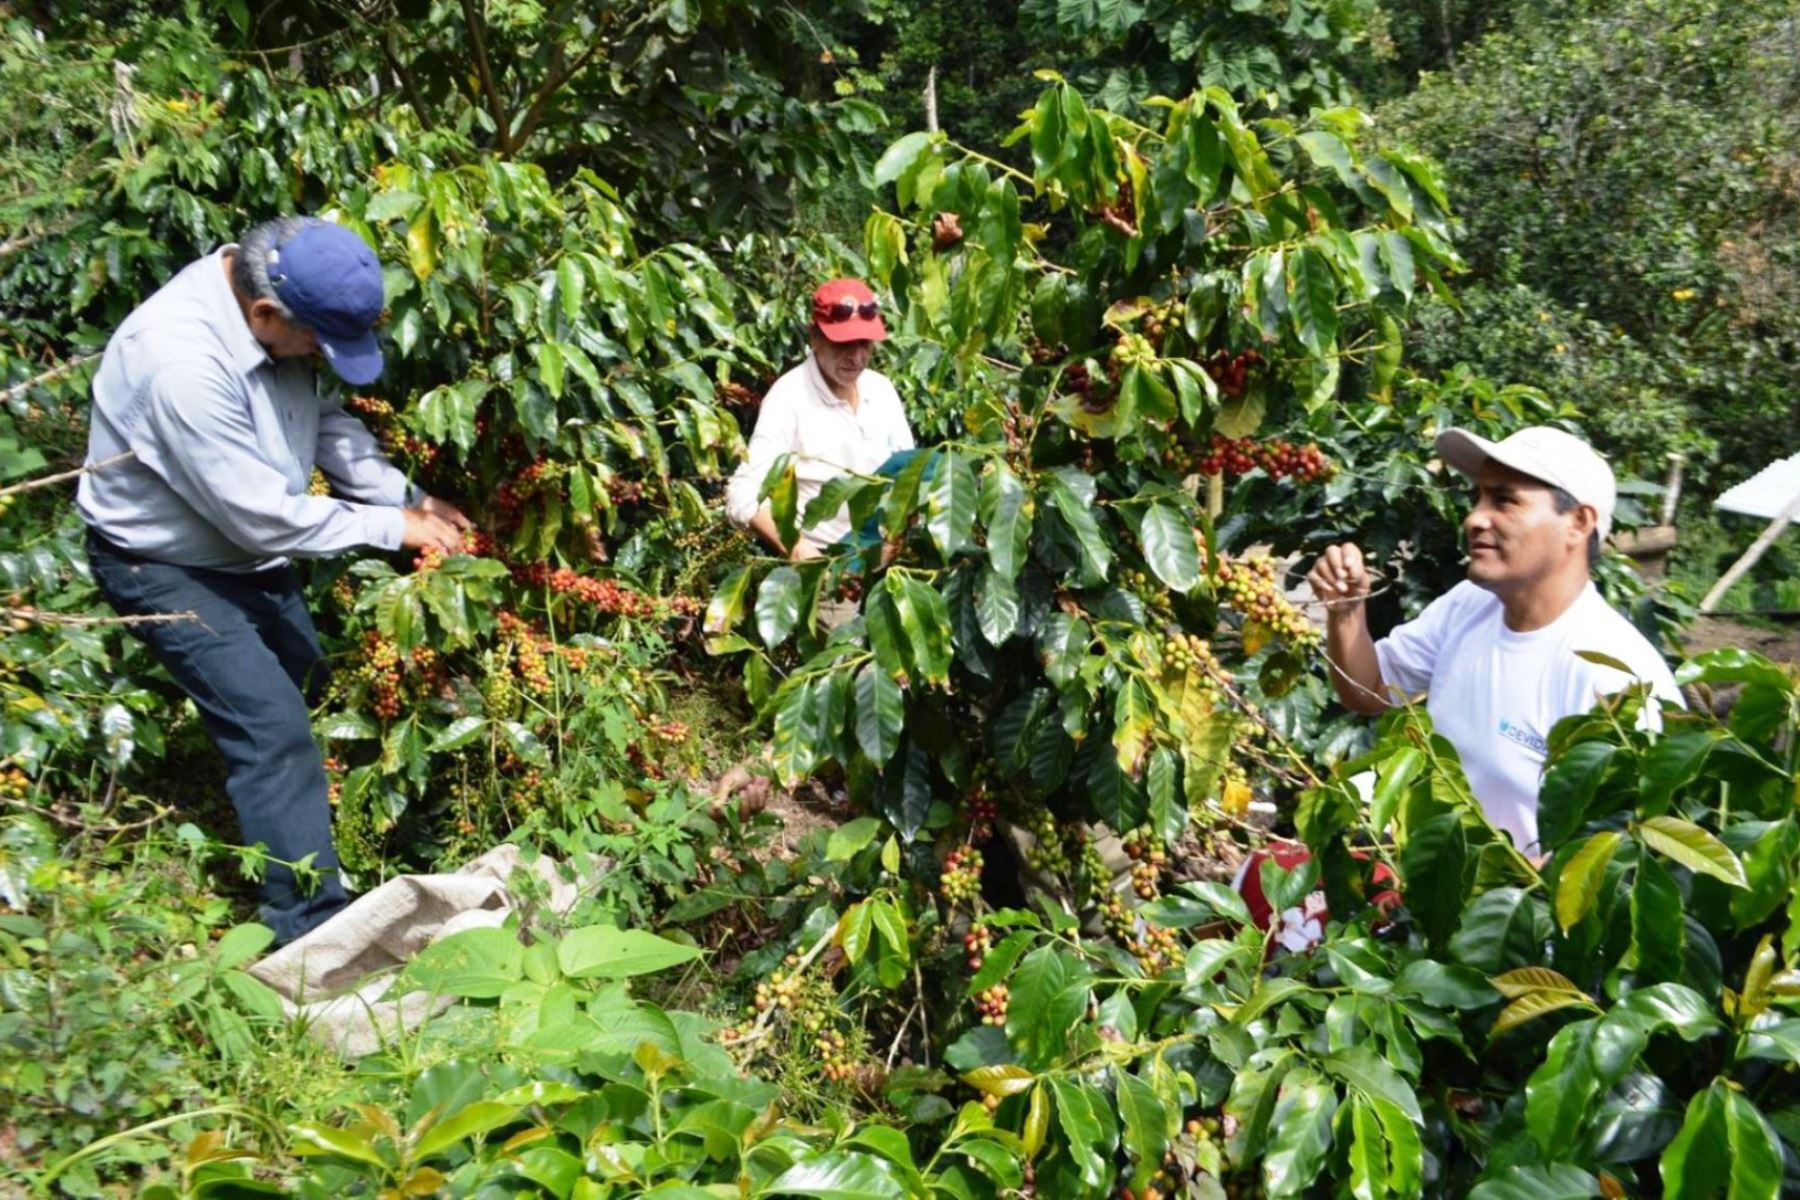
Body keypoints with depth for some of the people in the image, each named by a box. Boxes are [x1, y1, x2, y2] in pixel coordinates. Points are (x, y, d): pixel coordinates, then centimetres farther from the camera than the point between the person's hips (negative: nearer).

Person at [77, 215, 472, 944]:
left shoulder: (273, 305, -13)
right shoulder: (183, 362, -37)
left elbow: (325, 419, 1)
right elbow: (265, 517, -31)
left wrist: (407, 497, -9)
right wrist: (391, 528, -22)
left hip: (246, 549, 9)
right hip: (166, 566, -9)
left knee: (310, 693, 19)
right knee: (275, 727, -14)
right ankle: (314, 929, -6)